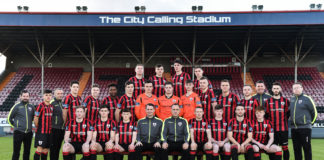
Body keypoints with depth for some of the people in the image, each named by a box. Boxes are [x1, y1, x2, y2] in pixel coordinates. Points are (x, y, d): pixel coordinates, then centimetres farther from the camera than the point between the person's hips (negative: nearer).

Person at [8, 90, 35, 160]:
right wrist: (15, 126, 5)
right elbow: (9, 118, 4)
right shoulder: (16, 106, -3)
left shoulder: (31, 107, 8)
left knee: (27, 152, 10)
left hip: (29, 133, 4)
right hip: (18, 132, -4)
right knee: (16, 152, 0)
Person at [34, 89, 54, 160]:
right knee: (39, 149, -9)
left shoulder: (51, 106, 11)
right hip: (41, 131, -6)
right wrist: (38, 127, 0)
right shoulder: (40, 106, -10)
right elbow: (35, 118, -10)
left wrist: (50, 128, 13)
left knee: (46, 150, 11)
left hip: (49, 131, 7)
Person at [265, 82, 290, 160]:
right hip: (272, 129, 1)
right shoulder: (268, 101, 6)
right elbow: (266, 115, 9)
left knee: (285, 148, 2)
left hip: (283, 129, -1)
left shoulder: (285, 101, 4)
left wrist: (284, 121, 5)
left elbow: (288, 114, 10)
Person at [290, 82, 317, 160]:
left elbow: (314, 112, 0)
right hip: (294, 128, 6)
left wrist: (310, 122, 5)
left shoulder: (307, 99, -6)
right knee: (296, 149, 12)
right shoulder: (291, 99, 11)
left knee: (307, 148, -1)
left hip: (304, 128, -5)